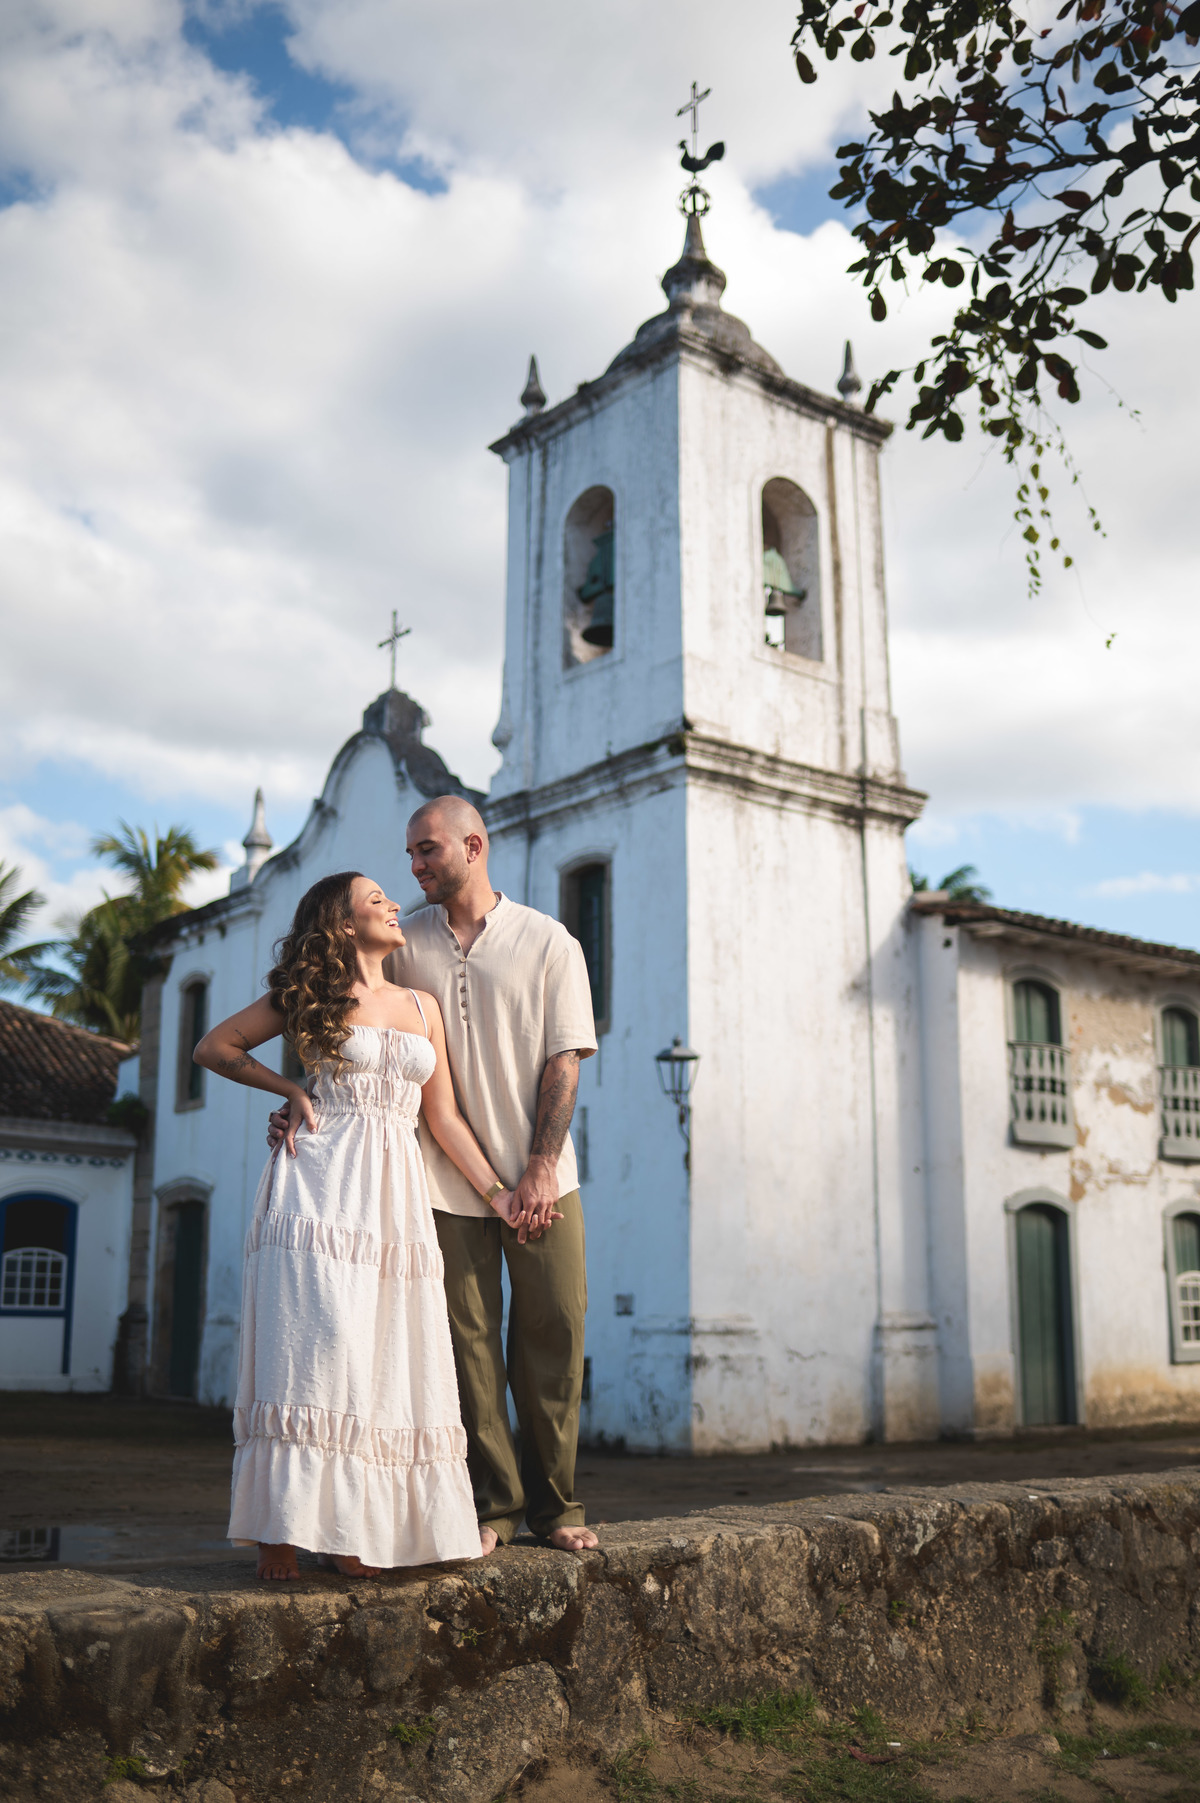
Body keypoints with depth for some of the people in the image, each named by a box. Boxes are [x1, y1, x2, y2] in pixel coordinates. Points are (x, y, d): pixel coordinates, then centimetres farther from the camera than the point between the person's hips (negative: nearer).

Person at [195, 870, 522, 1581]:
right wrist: (288, 1088, 5)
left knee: (390, 1356, 0)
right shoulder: (312, 995, 6)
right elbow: (214, 1047, 13)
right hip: (322, 1184, -4)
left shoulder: (423, 1006, 17)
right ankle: (283, 1528, -6)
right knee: (318, 1341, -12)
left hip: (396, 1194, 4)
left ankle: (354, 1530, 8)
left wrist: (494, 1191, 10)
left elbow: (444, 1116, 16)